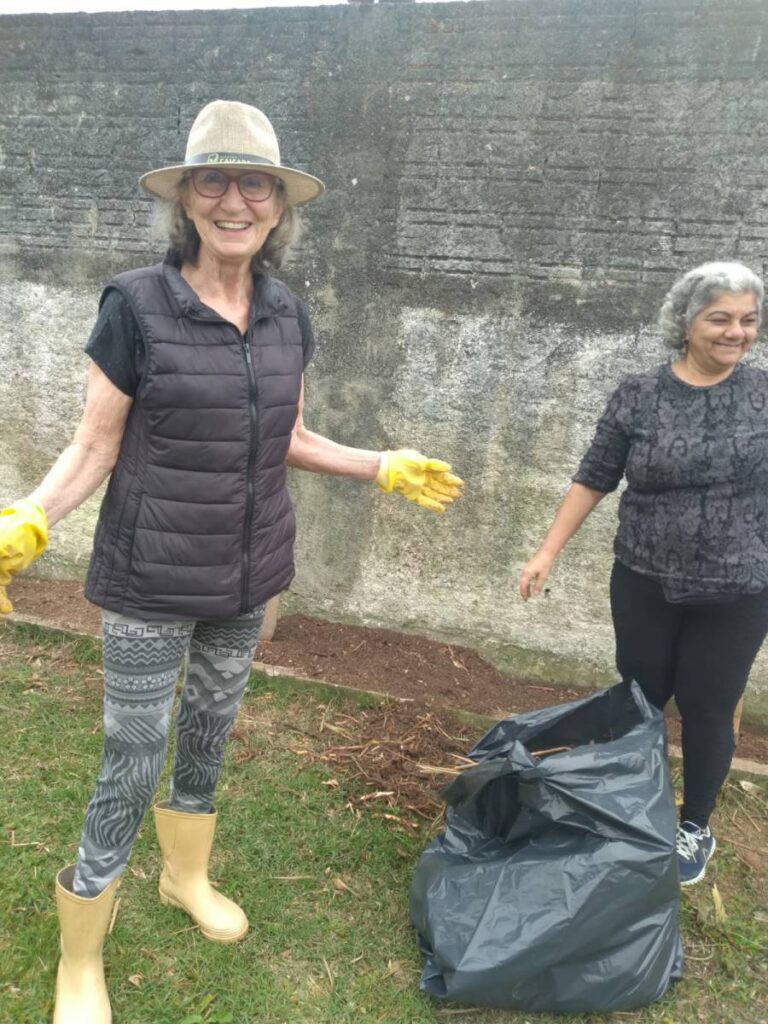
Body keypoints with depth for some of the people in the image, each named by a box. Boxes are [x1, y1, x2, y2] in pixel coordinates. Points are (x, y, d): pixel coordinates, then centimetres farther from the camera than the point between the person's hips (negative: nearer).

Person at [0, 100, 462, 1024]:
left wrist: (385, 468, 8)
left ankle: (186, 877, 51)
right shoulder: (135, 305, -14)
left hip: (247, 575, 5)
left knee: (209, 734, 23)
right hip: (152, 583, -5)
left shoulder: (286, 315, 1)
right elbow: (93, 449, -10)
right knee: (131, 767, 5)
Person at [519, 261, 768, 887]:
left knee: (707, 710, 11)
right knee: (638, 700, 14)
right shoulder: (639, 396, -5)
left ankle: (695, 827, 34)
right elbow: (594, 479, 0)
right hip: (645, 583, 1)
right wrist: (548, 552, -2)